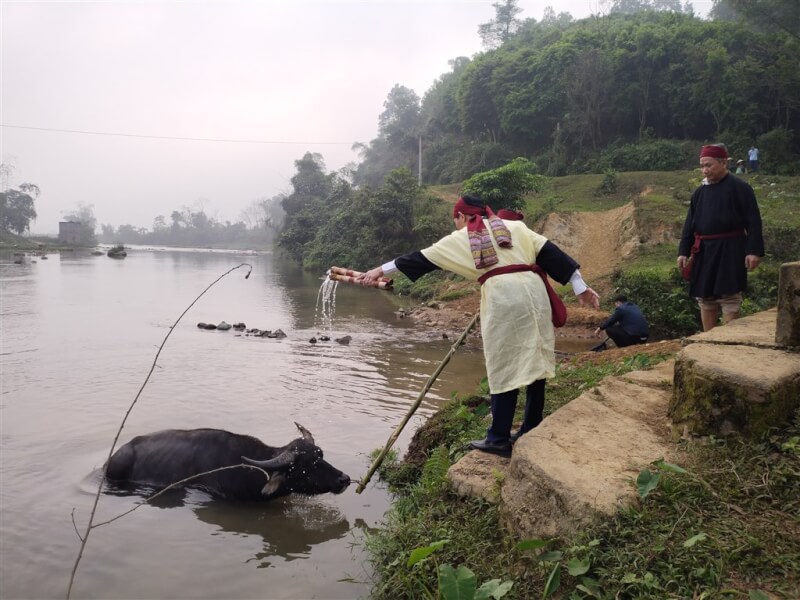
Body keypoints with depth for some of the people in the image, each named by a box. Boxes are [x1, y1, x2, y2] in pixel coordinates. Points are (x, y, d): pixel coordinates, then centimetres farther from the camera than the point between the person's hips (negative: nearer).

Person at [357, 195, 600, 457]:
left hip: (501, 296, -4)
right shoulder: (515, 226, 21)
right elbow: (550, 252, 13)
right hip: (533, 291, 4)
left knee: (504, 368, 3)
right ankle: (531, 433, 20)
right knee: (536, 362, 11)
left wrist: (381, 270, 28)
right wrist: (580, 286, 13)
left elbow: (422, 258, 19)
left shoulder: (460, 238, 15)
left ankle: (499, 439, 9)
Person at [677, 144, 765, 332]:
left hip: (730, 252, -6)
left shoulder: (739, 188, -6)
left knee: (729, 301, -5)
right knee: (705, 299, 9)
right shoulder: (699, 192, 11)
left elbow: (753, 222, -9)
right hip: (704, 252, 6)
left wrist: (754, 250, -16)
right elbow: (689, 224, 12)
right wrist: (683, 251, 6)